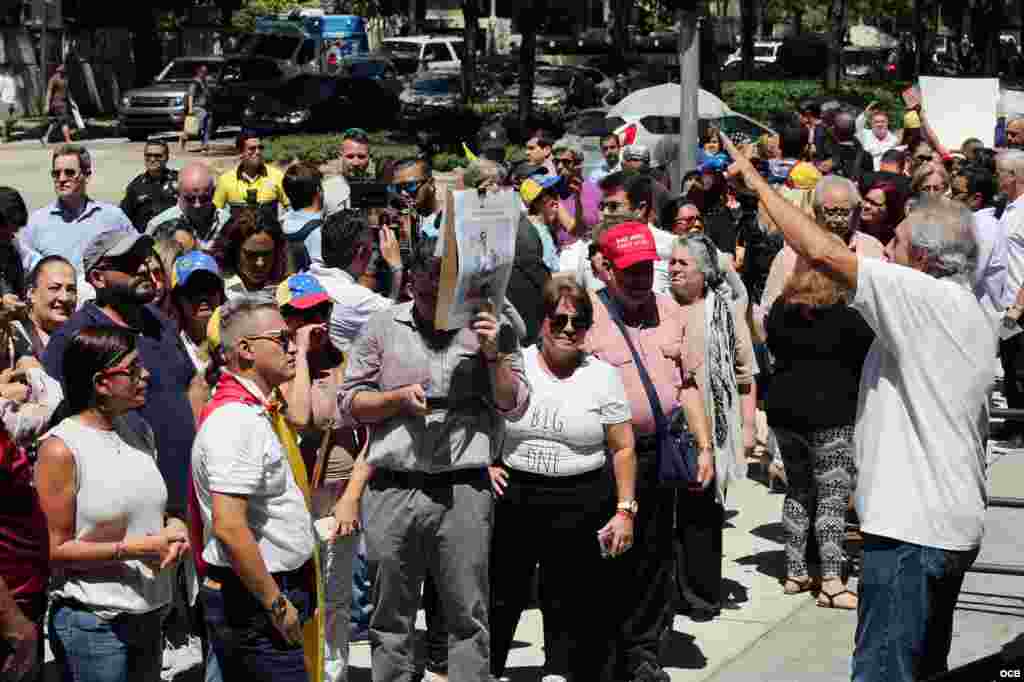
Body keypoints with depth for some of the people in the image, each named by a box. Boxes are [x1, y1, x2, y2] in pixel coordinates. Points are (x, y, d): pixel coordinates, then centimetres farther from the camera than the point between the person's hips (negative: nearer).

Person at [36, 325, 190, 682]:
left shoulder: (141, 432, 8)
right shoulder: (60, 448, -14)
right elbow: (55, 549, -13)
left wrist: (174, 526, 1)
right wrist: (131, 549, -20)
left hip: (149, 617, 7)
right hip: (92, 622, -7)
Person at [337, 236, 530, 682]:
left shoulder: (491, 327, 7)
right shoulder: (383, 327, 8)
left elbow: (514, 407, 5)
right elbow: (350, 404, 7)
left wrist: (494, 356, -9)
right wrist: (400, 397, -9)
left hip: (463, 490, -1)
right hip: (392, 490, 1)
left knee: (467, 616, 3)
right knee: (391, 616, 10)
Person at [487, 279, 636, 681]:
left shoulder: (603, 376, 1)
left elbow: (623, 448, 2)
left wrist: (625, 511, -2)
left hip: (581, 507, -1)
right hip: (512, 498, 1)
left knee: (569, 606, 6)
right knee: (500, 599, 7)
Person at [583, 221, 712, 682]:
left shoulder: (670, 311, 10)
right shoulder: (588, 315, -9)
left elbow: (687, 383, 16)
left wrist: (704, 446, 12)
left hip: (660, 453, 5)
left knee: (655, 560, 11)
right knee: (609, 563, 1)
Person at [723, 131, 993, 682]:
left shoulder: (929, 298, -17)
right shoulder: (972, 316, 14)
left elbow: (822, 252, -22)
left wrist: (757, 182, -12)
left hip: (910, 527, -11)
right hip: (952, 524, 11)